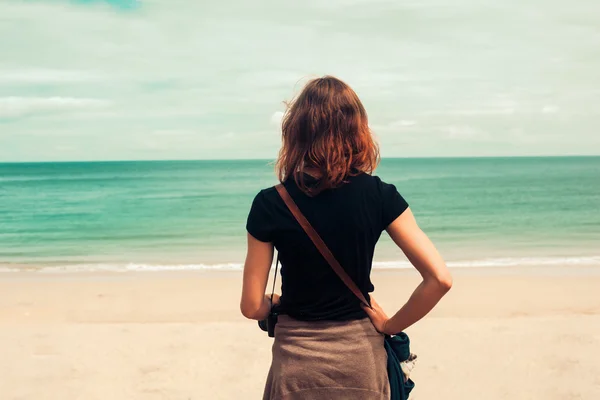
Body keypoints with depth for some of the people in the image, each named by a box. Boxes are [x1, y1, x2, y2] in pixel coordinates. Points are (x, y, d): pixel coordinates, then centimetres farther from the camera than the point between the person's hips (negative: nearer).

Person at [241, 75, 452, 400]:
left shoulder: (270, 205, -13)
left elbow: (253, 307, -9)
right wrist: (391, 326, -2)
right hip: (361, 357, 1)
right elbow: (440, 279, -15)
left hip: (298, 361, -1)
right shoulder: (380, 196, -11)